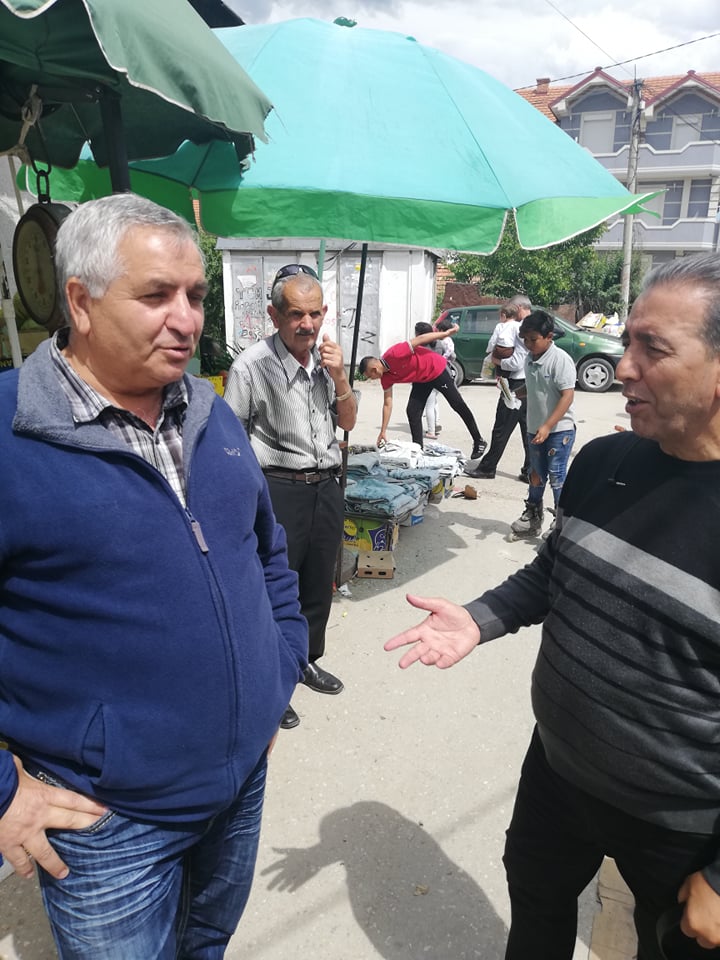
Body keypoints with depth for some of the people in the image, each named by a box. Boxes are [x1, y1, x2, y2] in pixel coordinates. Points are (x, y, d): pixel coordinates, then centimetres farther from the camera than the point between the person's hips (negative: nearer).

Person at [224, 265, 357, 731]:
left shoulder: (328, 359, 4)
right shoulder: (252, 365, -14)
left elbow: (348, 422, 11)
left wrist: (340, 378, -6)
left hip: (327, 486, 6)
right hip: (279, 488, -6)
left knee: (319, 583, 19)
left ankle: (307, 660, 42)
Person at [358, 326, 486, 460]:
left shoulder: (394, 355, -31)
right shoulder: (385, 377, -7)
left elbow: (419, 339, -25)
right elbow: (387, 404, -2)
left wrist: (447, 333, -18)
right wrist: (383, 431, -3)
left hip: (437, 369, -7)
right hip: (422, 380, 7)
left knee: (458, 405, 1)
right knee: (412, 411, -3)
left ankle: (478, 442, 11)